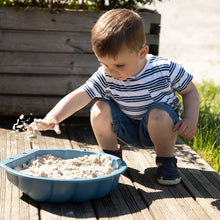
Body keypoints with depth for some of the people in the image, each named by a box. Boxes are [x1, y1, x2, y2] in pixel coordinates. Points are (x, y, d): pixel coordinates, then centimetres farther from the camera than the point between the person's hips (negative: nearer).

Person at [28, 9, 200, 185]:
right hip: (127, 128, 2)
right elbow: (79, 96, -27)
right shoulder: (105, 77, -19)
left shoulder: (165, 69, -23)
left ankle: (166, 161, -10)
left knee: (159, 114, -36)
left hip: (159, 128, -2)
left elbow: (190, 91, -9)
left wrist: (191, 120, -25)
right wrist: (53, 117, -43)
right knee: (100, 109, -23)